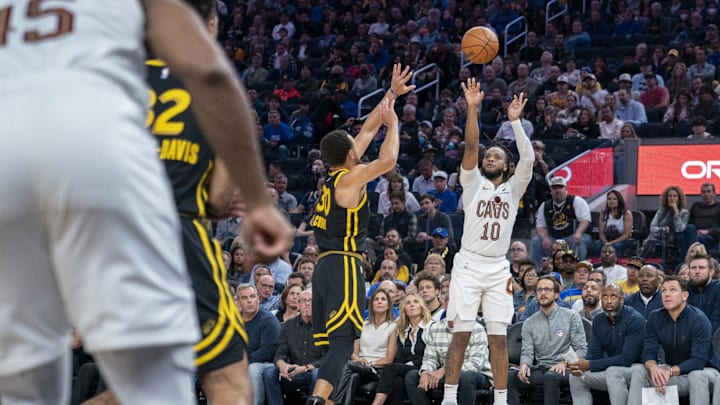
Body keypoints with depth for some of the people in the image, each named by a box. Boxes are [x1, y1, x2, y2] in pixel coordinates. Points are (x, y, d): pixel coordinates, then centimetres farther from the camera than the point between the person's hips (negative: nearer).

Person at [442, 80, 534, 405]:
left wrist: (515, 121, -9)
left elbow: (528, 159, -5)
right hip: (468, 265, -2)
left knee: (499, 338, 0)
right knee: (461, 335, -4)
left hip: (498, 269, 2)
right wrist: (472, 108, -17)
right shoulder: (473, 182, 7)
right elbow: (470, 146, -7)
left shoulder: (513, 189, 11)